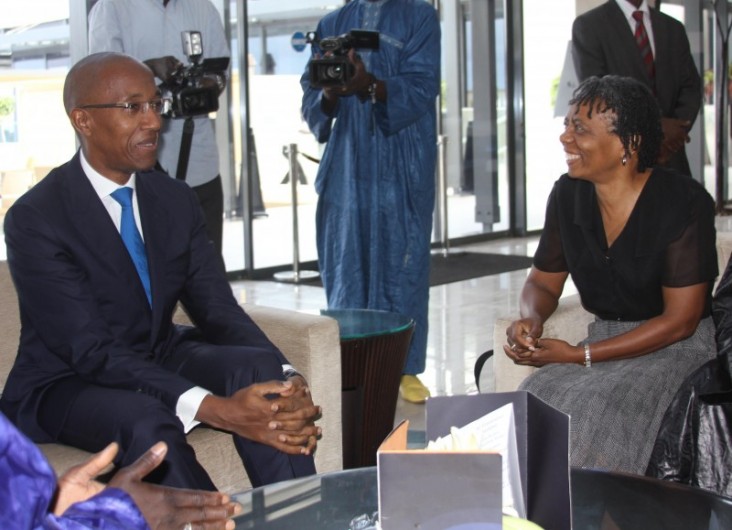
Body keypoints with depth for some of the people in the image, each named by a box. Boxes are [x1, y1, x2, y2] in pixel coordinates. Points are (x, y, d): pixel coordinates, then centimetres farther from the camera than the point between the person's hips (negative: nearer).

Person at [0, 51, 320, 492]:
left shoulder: (176, 199, 1)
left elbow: (219, 312, -3)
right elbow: (91, 352, -26)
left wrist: (287, 380, -25)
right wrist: (215, 410, -38)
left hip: (159, 359, 5)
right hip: (67, 383, -5)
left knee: (261, 368, -23)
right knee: (147, 423, -36)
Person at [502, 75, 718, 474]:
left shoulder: (684, 203, -16)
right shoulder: (567, 195, 0)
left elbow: (680, 320, -16)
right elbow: (542, 282, 13)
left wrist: (580, 356, -18)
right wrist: (531, 320, -13)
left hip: (678, 349, -5)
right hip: (604, 341, 5)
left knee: (590, 413, -30)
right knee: (536, 399, -24)